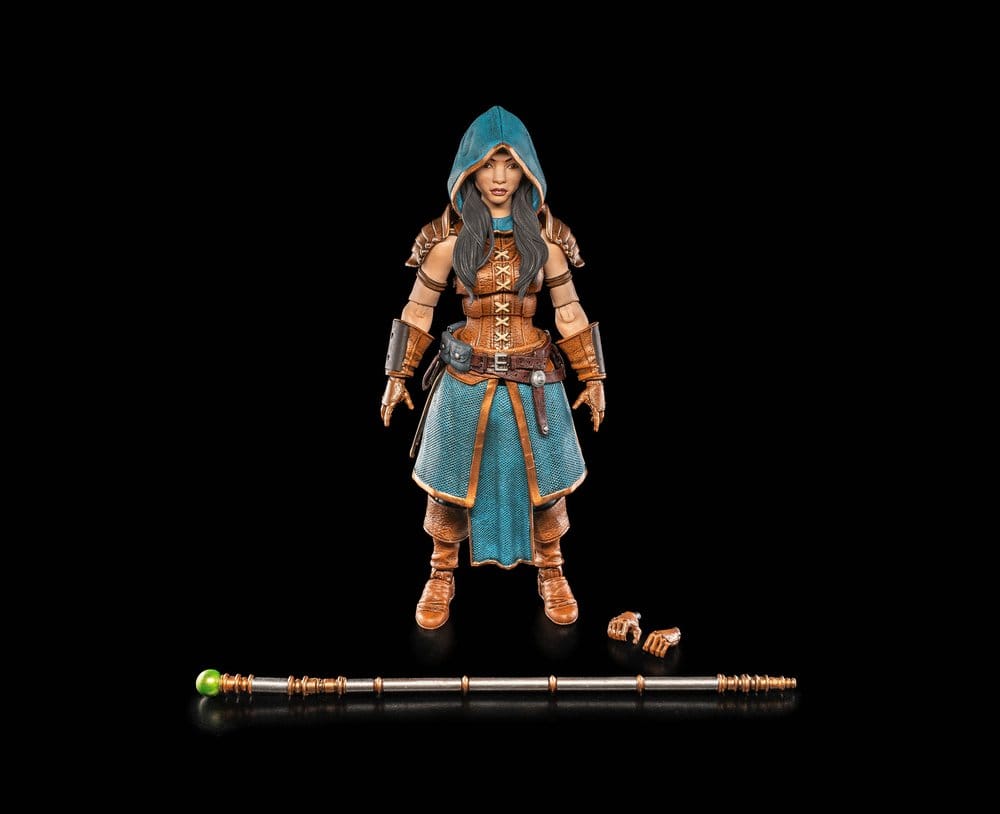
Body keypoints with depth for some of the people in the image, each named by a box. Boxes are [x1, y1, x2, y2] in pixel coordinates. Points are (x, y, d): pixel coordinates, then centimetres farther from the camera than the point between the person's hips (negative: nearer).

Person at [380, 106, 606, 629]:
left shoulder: (545, 234, -1)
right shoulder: (449, 235, -4)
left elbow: (569, 312, 4)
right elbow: (418, 310, 2)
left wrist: (592, 378, 4)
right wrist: (397, 377, 2)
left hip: (534, 379, 1)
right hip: (466, 379, -1)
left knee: (543, 481, 11)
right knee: (452, 483, 10)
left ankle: (551, 576, 32)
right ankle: (442, 578, 31)